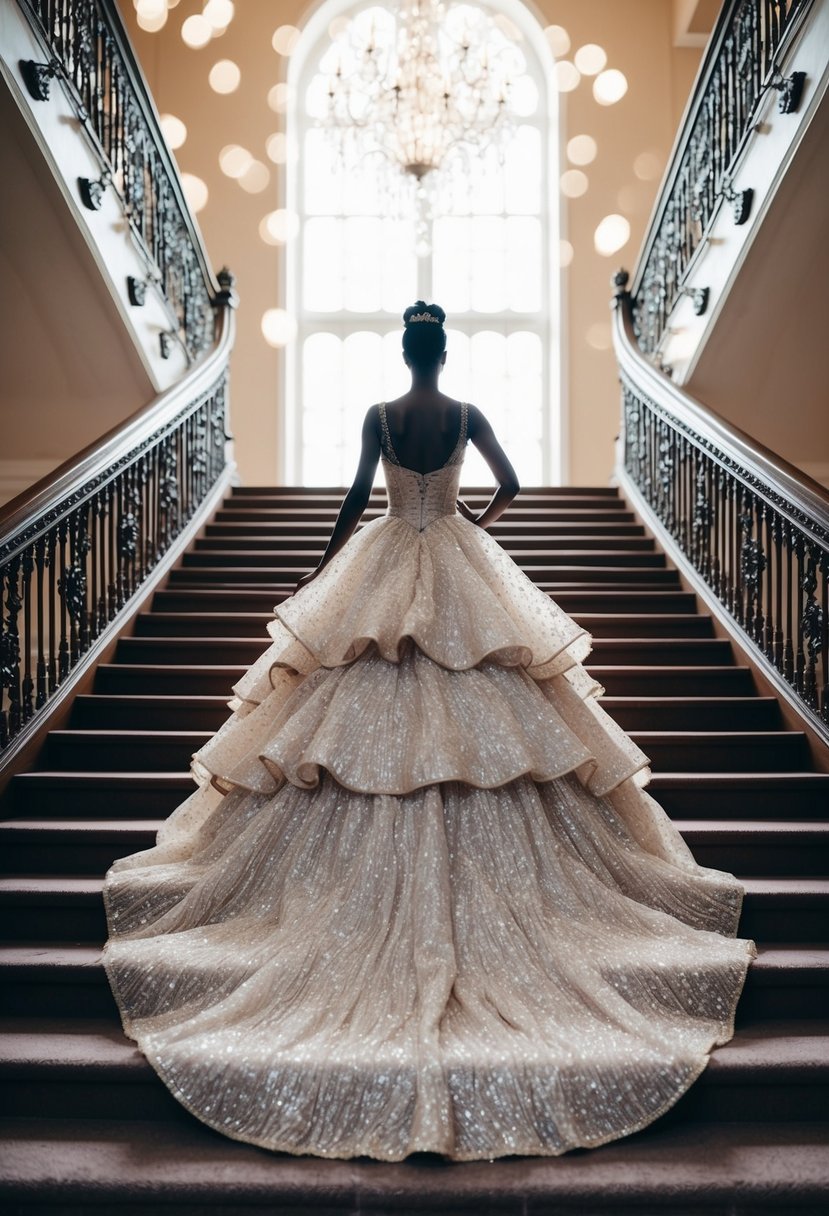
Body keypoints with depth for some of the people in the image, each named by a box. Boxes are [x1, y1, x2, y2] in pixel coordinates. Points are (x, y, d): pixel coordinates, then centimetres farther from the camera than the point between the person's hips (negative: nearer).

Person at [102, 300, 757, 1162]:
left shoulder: (379, 416, -4)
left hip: (384, 570, 0)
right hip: (461, 574, 1)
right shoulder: (468, 415, -2)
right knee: (477, 708, 4)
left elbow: (356, 498, -6)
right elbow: (509, 486, -2)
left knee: (370, 712, 4)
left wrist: (321, 568, 3)